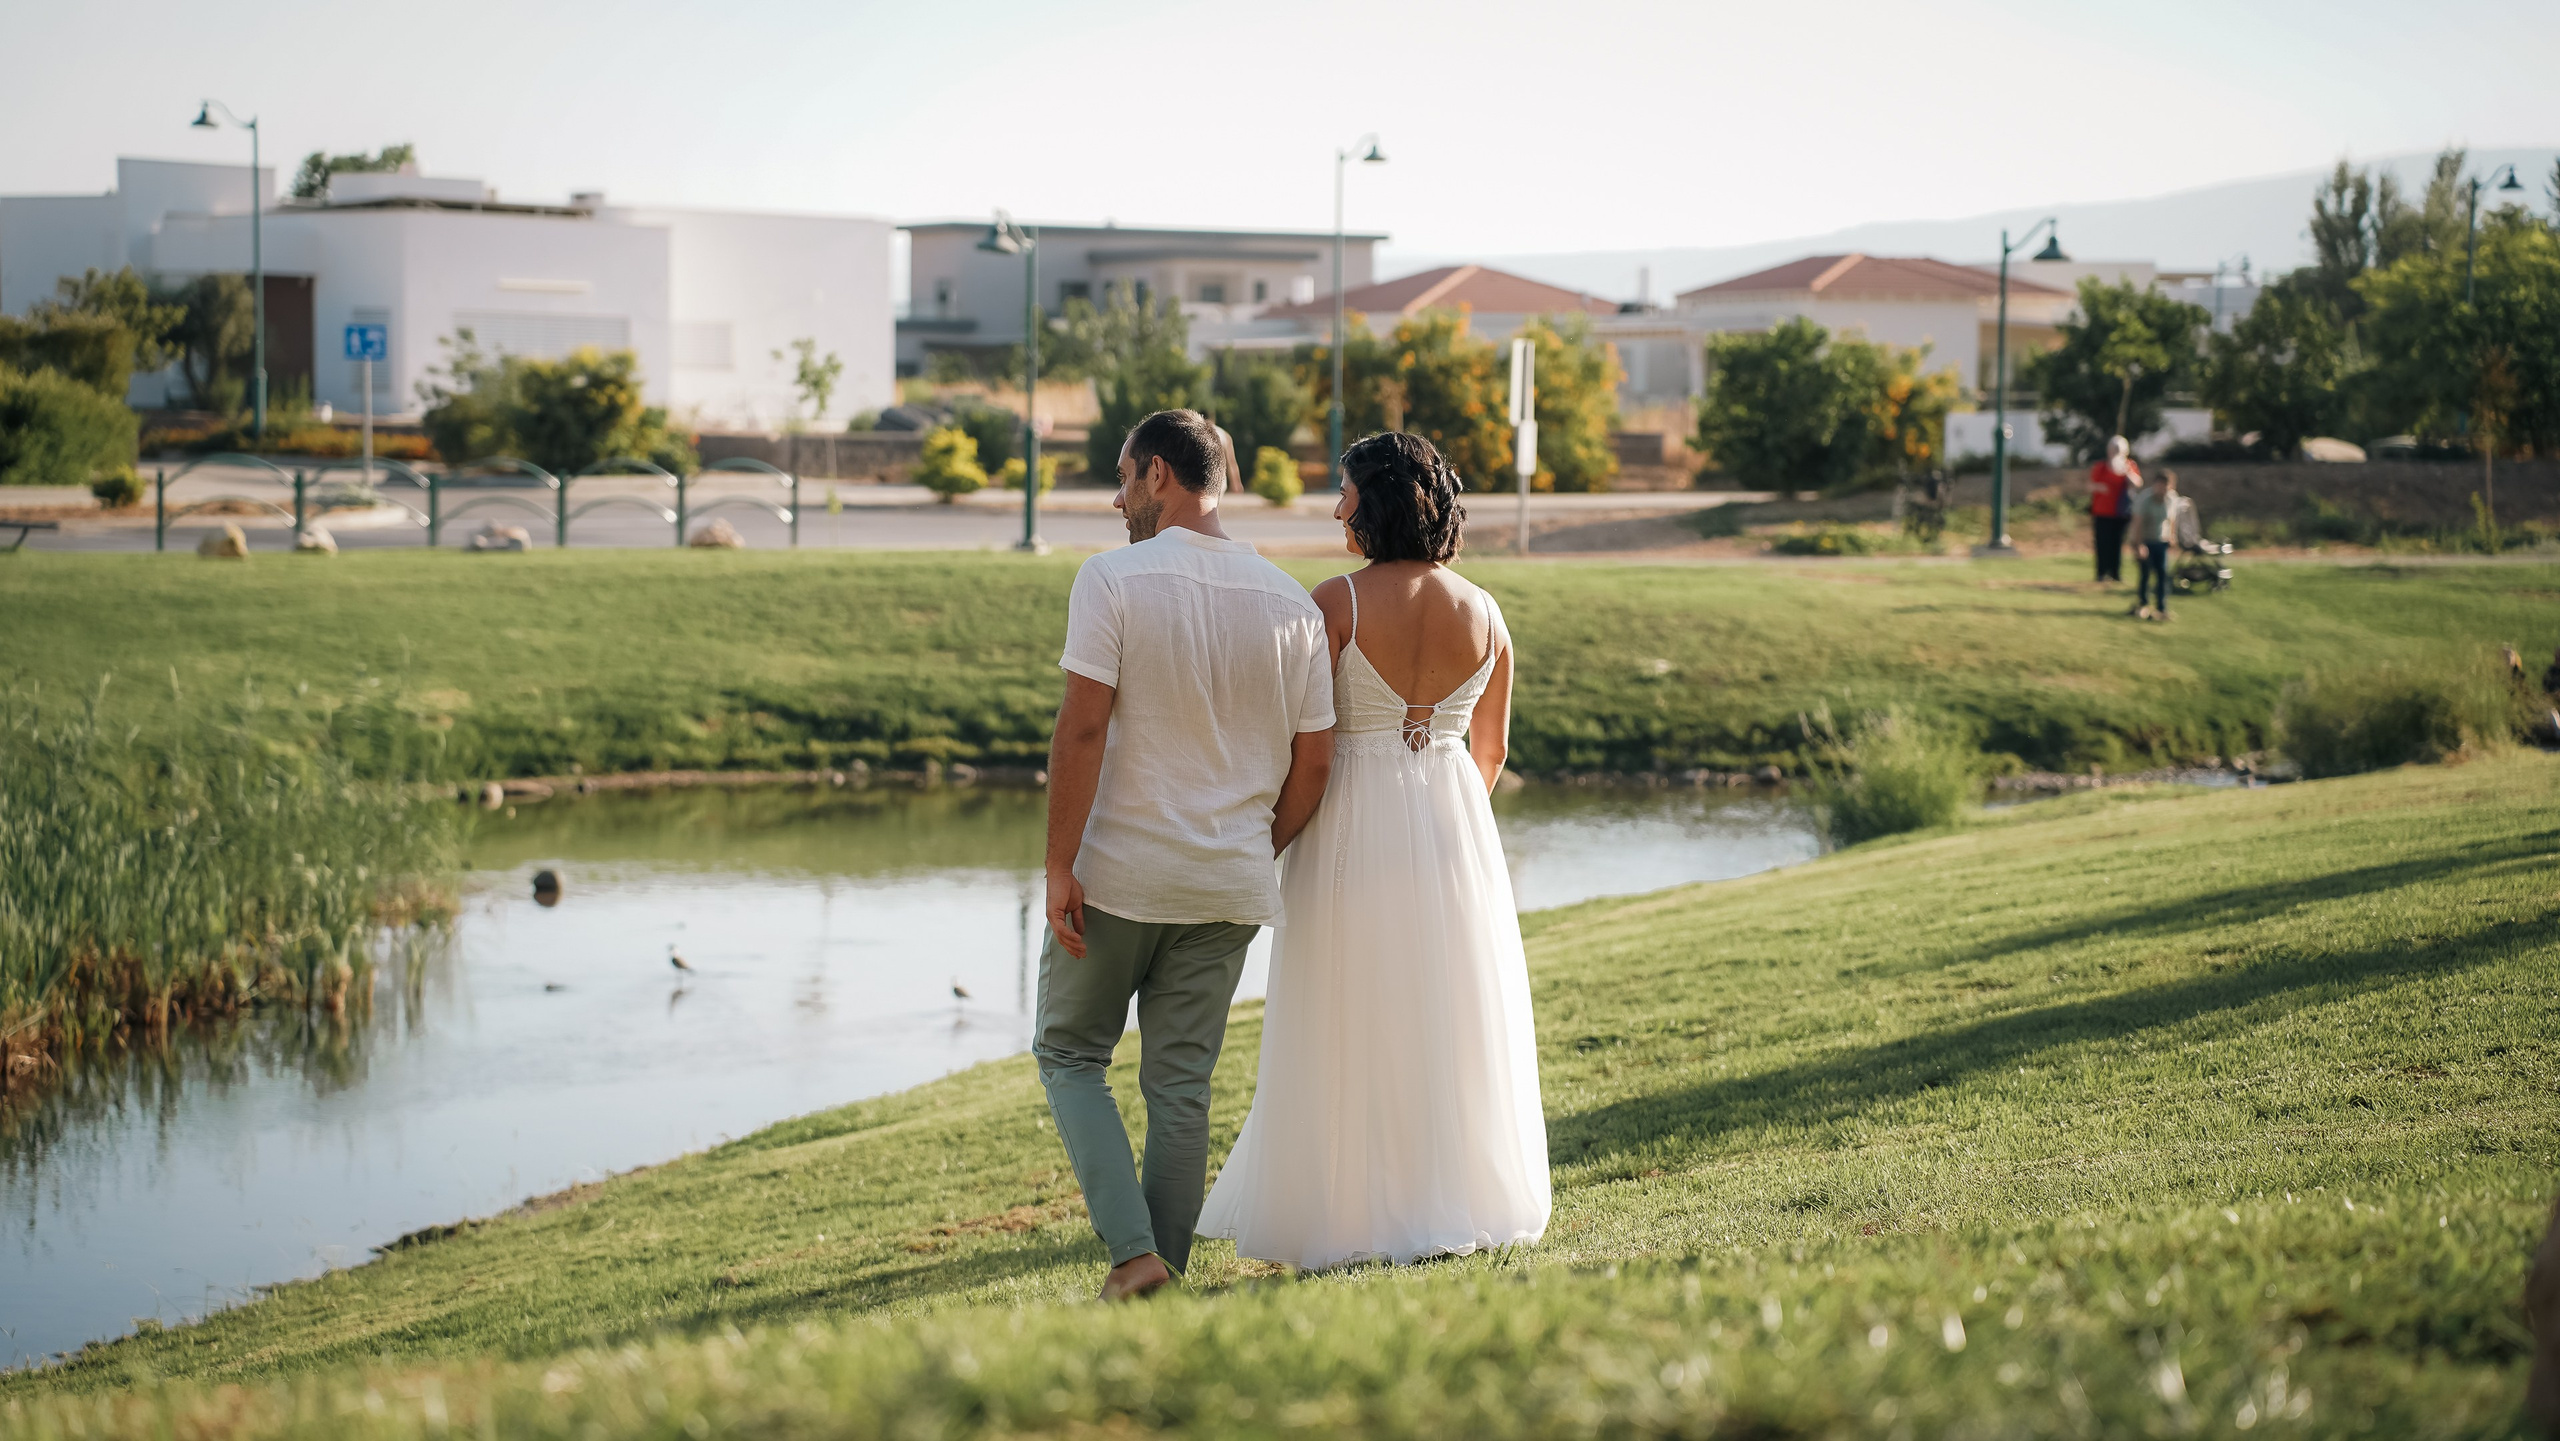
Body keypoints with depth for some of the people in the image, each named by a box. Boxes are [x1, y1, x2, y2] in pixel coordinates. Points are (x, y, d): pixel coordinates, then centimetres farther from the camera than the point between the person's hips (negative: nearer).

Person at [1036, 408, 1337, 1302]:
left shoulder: (1114, 578, -11)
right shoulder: (1291, 603, 3)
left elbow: (1082, 731, -16)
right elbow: (1314, 761, 4)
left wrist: (1058, 867, -12)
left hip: (1119, 872, -4)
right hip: (1229, 888, 4)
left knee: (1070, 1054, 12)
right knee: (1180, 1085, 12)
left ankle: (1133, 1249, -2)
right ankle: (1166, 1272, 13)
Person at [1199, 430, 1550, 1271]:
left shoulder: (1336, 602, -11)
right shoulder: (1482, 614, 3)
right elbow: (1492, 747, 12)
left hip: (1351, 823, -4)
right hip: (1455, 827, 4)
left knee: (1352, 1028, 5)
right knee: (1454, 1021, 13)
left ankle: (1356, 1214, 7)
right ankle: (1460, 1203, 17)